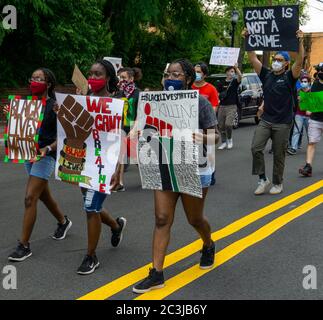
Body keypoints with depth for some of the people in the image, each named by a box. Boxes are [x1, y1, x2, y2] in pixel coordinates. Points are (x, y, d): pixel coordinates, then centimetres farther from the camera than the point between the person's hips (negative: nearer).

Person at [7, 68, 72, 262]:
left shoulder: (54, 106, -11)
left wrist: (48, 148, -26)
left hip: (46, 156, -8)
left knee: (30, 198, -12)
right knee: (43, 194, 21)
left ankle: (24, 245, -5)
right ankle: (63, 222, 46)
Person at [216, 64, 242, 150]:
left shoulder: (235, 82, 4)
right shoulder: (221, 84, 10)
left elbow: (240, 76, -16)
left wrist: (236, 68, -29)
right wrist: (220, 96, -8)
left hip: (232, 106, -3)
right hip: (222, 106, 3)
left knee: (228, 124, -18)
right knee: (221, 125, 3)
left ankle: (230, 139, 7)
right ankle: (224, 142, 19)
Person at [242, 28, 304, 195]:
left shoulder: (289, 77, -3)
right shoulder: (266, 75, 6)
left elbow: (299, 62, -19)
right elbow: (253, 59, 1)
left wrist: (300, 42, -29)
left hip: (283, 123, -3)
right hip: (266, 120, 3)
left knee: (279, 155, 5)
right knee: (256, 148, -11)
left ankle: (277, 183, 21)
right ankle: (263, 179, 4)